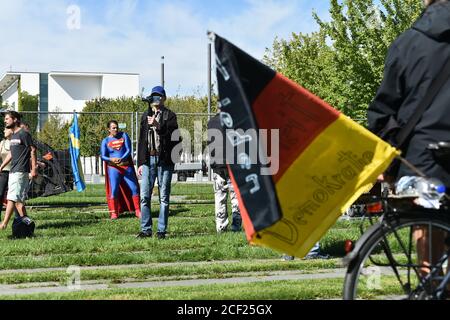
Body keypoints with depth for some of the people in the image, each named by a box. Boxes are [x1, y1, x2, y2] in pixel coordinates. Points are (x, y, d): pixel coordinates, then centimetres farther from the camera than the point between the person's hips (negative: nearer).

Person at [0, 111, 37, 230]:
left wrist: (33, 169, -16)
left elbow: (33, 151, -11)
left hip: (20, 171, -9)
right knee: (19, 199, 8)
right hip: (13, 171, 9)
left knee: (12, 198, -12)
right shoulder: (13, 136, 18)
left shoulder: (24, 134, -9)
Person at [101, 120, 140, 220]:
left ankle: (138, 211, 7)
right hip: (113, 168, -1)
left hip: (126, 166, 1)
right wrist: (111, 159, -24)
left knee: (134, 188, -1)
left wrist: (122, 159, -20)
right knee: (114, 190, -10)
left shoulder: (124, 135, 6)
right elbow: (103, 156, -2)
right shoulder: (105, 141, 5)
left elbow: (128, 150, -2)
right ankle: (113, 213, -4)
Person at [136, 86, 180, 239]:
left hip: (164, 160, -3)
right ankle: (146, 229, 4)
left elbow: (172, 135, -10)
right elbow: (141, 140, 16)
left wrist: (157, 125, -16)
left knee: (164, 197, 0)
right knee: (144, 196, -2)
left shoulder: (170, 115, 4)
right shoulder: (146, 115, 17)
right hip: (148, 159, 3)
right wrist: (140, 162, 12)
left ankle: (161, 230, 4)